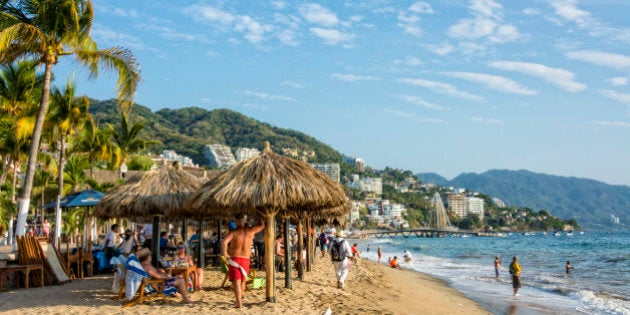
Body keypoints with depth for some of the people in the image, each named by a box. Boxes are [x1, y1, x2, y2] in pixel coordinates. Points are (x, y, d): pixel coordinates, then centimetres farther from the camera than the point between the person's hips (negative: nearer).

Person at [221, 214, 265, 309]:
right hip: (245, 260, 3)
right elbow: (262, 225, 18)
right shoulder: (250, 231, 1)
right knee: (243, 281, 21)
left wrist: (225, 254, -10)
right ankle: (239, 300, 32)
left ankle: (239, 304, -13)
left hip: (234, 259, -3)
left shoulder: (233, 232, -8)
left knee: (236, 282, -5)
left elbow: (224, 242, -23)